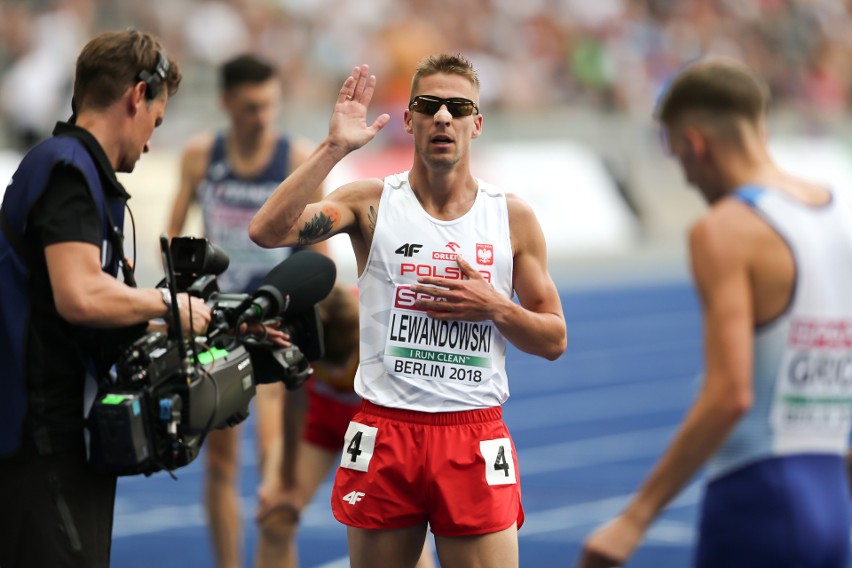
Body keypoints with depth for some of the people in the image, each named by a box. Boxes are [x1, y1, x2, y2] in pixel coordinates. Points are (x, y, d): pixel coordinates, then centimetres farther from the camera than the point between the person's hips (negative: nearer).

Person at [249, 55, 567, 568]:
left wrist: (494, 307, -9)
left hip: (475, 436, 0)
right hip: (385, 433, 0)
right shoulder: (372, 203, 2)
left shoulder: (512, 217, 5)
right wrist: (334, 149, -16)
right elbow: (267, 231, -14)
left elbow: (554, 340, 9)